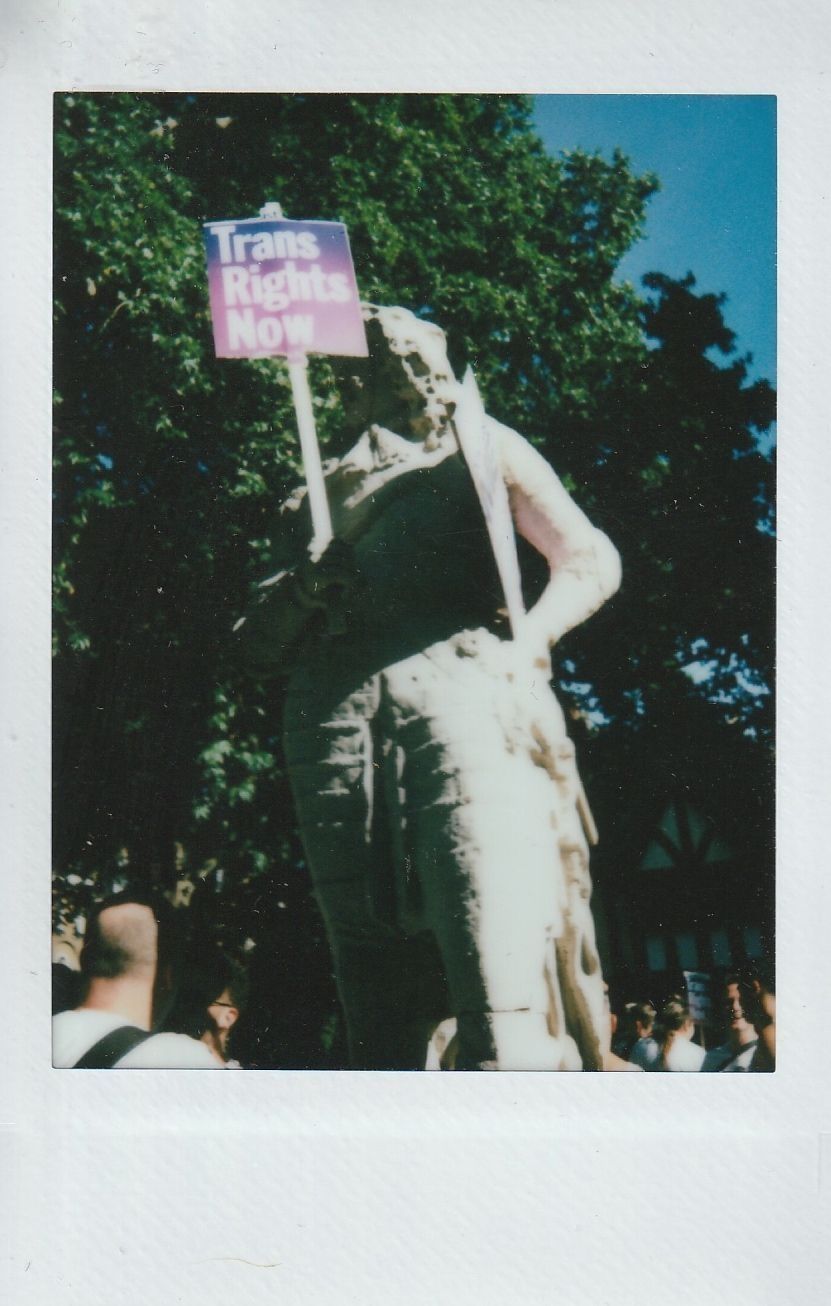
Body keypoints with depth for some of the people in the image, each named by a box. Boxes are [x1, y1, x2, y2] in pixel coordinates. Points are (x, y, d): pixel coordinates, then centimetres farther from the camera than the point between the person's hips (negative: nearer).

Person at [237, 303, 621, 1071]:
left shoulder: (475, 447, 26)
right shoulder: (320, 494, 32)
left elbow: (589, 560, 14)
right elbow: (259, 648, 26)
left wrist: (525, 642, -6)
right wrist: (300, 589, 3)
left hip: (457, 685, -3)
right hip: (334, 712, 3)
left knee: (503, 987, -22)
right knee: (375, 1002, -3)